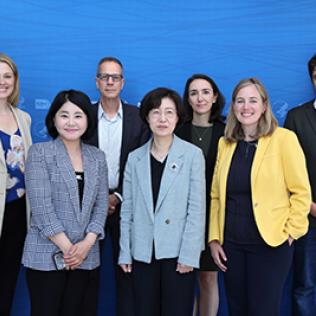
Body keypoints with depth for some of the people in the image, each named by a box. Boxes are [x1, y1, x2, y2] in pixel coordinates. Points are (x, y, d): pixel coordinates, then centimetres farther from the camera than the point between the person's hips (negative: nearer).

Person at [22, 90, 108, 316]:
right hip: (46, 254, -3)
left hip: (85, 256, 4)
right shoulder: (39, 152, -3)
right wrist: (66, 246, -13)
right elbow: (40, 205, -11)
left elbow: (101, 204, 6)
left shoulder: (97, 157, 9)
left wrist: (87, 243, -8)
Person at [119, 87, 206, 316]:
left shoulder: (193, 155, -3)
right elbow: (127, 210, 7)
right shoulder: (135, 158, 6)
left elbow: (197, 208, -6)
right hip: (143, 253, 3)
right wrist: (125, 253, 4)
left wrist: (189, 254, -10)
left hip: (177, 252, -3)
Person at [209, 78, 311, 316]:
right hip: (231, 244, 4)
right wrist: (214, 238, 4)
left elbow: (301, 191, -4)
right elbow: (216, 195, 9)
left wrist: (290, 232, -7)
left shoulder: (284, 139, -5)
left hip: (270, 244, -4)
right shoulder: (225, 143, 7)